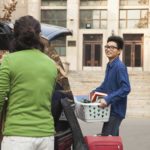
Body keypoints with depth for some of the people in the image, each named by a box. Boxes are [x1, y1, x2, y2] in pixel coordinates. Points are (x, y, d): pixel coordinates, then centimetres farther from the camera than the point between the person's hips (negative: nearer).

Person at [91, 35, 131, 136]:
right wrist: (94, 92, 20)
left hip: (116, 109, -9)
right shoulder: (109, 65, 10)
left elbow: (126, 89, -25)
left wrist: (108, 99, -28)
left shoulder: (120, 67, -18)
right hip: (110, 109, 9)